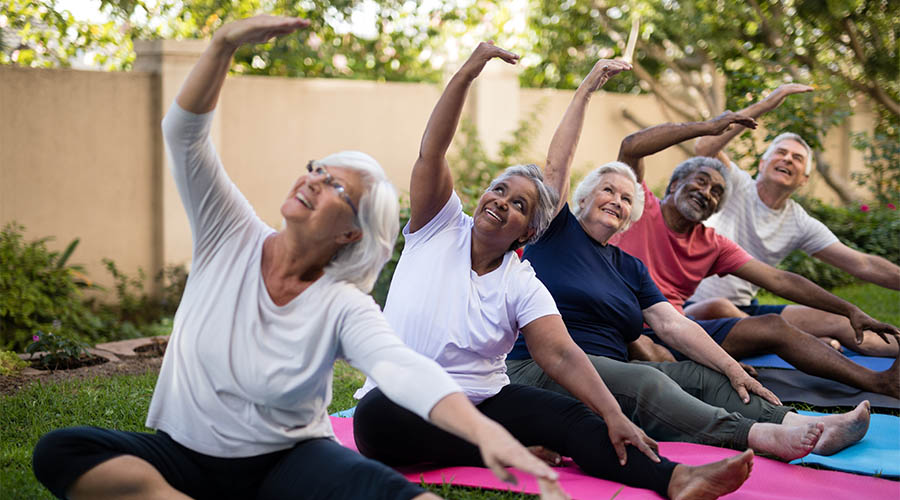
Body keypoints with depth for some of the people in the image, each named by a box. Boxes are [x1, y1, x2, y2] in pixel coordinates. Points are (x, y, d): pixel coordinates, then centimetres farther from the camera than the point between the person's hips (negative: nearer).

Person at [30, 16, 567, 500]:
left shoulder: (343, 306, -11)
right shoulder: (231, 237, -3)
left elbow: (404, 367, -30)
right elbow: (185, 133, -12)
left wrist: (483, 429, -49)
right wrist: (225, 42, -27)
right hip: (185, 455, 4)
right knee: (59, 451, -26)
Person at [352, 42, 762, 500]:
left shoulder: (523, 287, 1)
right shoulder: (440, 229, 0)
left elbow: (560, 354, -11)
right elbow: (431, 153, -13)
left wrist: (613, 416, -26)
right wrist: (467, 73, -23)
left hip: (484, 399, 1)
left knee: (570, 417, -24)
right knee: (375, 419, -37)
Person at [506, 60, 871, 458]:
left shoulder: (630, 268, 19)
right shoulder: (558, 231, 6)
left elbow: (672, 324, 10)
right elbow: (557, 165, -7)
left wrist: (733, 369, -2)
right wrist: (585, 92, -10)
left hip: (611, 373, 6)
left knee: (701, 376, -15)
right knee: (643, 382, -33)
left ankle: (804, 425, -30)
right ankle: (756, 435, -49)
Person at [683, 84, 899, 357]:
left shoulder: (801, 224, 9)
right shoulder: (737, 185, -3)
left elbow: (862, 265, 8)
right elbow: (705, 147, -25)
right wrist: (764, 105, -24)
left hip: (745, 309, 5)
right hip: (694, 307, -5)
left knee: (841, 323, -12)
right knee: (719, 307, -41)